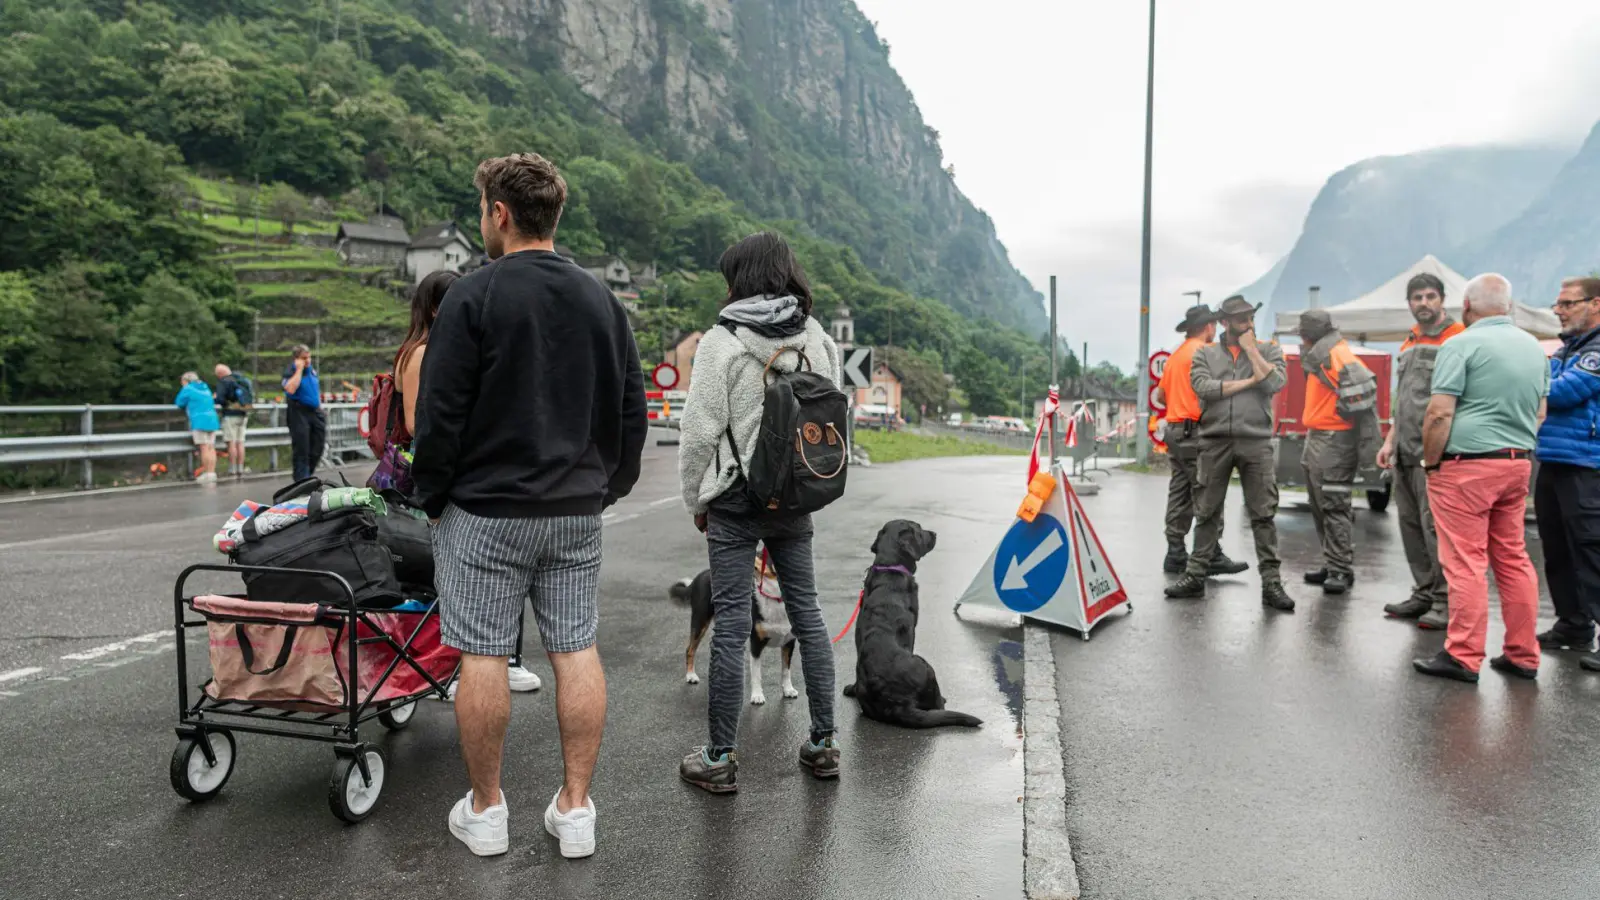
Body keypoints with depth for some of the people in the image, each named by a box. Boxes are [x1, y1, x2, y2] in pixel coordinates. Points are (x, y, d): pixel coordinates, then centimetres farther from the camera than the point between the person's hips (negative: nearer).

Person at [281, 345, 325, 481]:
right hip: (299, 413, -7)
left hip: (315, 411, 7)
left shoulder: (312, 370, 13)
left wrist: (320, 409, 19)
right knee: (301, 447, -4)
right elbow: (290, 389, -28)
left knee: (318, 446, 9)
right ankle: (302, 478, 2)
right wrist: (299, 369, -22)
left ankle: (309, 472, 24)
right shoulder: (290, 372, -8)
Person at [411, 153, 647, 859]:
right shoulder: (603, 300, 8)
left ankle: (484, 810, 17)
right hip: (577, 511, 5)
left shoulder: (472, 297, -9)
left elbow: (439, 413, -9)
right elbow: (632, 410, 11)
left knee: (482, 655, 5)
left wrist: (432, 496, 3)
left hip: (486, 510, -5)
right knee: (576, 650, 8)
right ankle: (575, 808, 16)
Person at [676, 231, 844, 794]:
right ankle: (823, 743, 23)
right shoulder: (821, 341, 5)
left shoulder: (722, 342, -10)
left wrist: (695, 500, 3)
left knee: (731, 622, 0)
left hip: (736, 499, -5)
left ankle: (720, 761, 10)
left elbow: (700, 430, -10)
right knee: (806, 610, 14)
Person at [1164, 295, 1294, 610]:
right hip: (1215, 441, 0)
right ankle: (1195, 576, 14)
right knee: (1207, 513, 6)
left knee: (1263, 514, -2)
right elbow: (1203, 386, -8)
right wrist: (1249, 381, -6)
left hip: (1256, 441, 0)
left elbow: (1276, 383, -8)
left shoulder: (1268, 351, 11)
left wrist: (1250, 348, -3)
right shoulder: (1205, 354, 10)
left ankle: (1271, 582, 1)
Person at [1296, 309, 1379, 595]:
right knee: (1321, 507, 14)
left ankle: (1340, 571, -4)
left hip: (1333, 441, -11)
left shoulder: (1336, 355, -15)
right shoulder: (1323, 356, 18)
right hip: (1318, 439, 11)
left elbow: (1360, 383, -27)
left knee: (1334, 507, -8)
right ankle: (1333, 565, 22)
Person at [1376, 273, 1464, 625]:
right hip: (1405, 452, 8)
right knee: (1411, 526, 11)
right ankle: (1424, 593, 20)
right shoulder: (1408, 344, 19)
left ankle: (1445, 602, 2)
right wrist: (1390, 441, 19)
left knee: (1435, 527, -6)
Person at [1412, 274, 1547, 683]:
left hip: (1466, 466, -7)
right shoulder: (1534, 347, 13)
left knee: (1465, 563, -3)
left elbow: (1440, 413, -17)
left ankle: (1463, 657, 1)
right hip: (1518, 464, 7)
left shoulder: (1462, 345, -11)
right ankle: (1523, 656, 19)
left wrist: (1431, 463, -7)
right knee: (1513, 560, 13)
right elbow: (1539, 414, 18)